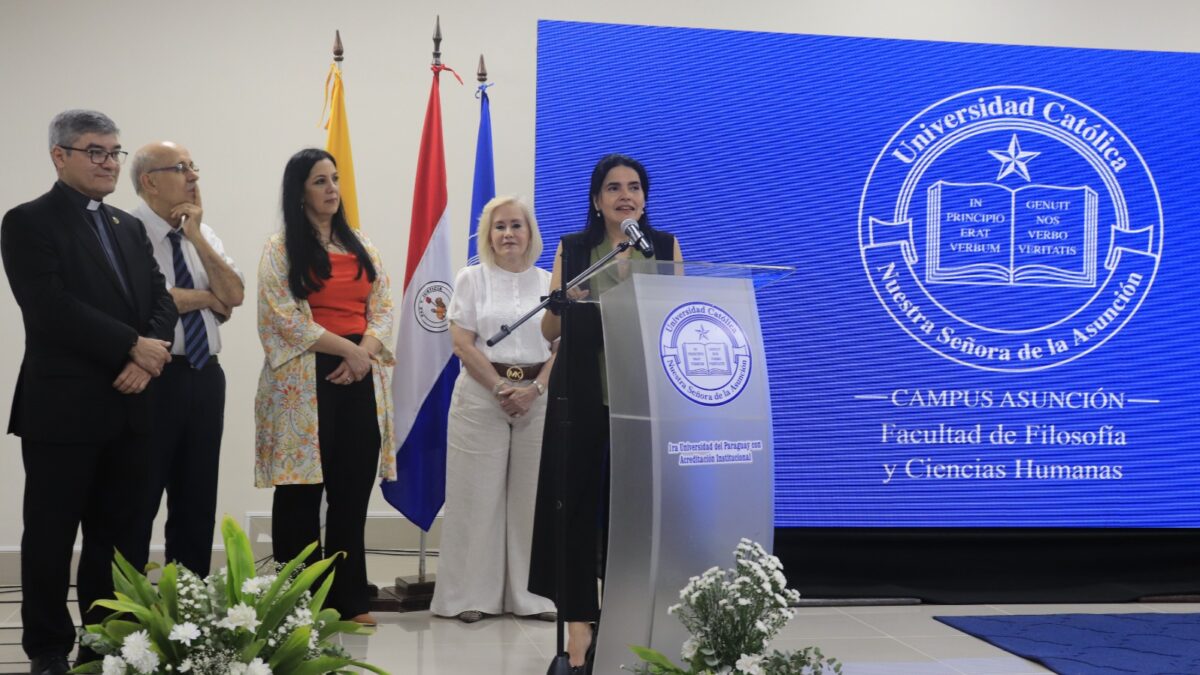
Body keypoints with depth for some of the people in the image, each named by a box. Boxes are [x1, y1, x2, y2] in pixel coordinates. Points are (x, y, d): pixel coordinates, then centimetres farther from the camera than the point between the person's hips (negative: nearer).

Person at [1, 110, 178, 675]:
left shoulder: (129, 227, 17)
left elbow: (161, 301, 9)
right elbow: (51, 309, -17)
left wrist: (146, 358, -10)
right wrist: (133, 346, -16)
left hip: (128, 408, 6)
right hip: (62, 408, -6)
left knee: (120, 534, 10)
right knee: (51, 537, 4)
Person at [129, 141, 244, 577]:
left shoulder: (204, 234, 12)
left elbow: (233, 295, 1)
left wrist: (197, 237, -7)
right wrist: (207, 297, -7)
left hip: (206, 377, 7)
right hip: (154, 379, -7)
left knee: (198, 501, 13)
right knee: (138, 501, 1)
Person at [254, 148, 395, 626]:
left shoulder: (360, 245, 16)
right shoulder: (281, 249, 1)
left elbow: (383, 305, 10)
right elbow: (283, 318, -9)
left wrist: (366, 352, -9)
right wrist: (348, 349, -12)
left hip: (360, 377, 5)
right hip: (306, 380, -4)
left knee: (353, 492, 6)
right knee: (302, 493, -1)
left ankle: (349, 600, 13)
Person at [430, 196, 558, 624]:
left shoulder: (548, 282, 10)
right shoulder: (472, 279, 5)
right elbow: (462, 343, -4)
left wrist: (535, 389, -12)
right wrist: (501, 389, -13)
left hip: (537, 396, 2)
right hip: (481, 395, -2)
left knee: (531, 495, 2)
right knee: (478, 494, -2)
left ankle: (529, 593, 9)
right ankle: (472, 595, 4)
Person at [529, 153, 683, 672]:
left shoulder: (665, 247, 10)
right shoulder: (572, 249, 9)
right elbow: (549, 330, 5)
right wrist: (574, 295, -16)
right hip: (581, 395, 0)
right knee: (577, 502, -2)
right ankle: (579, 620, 4)